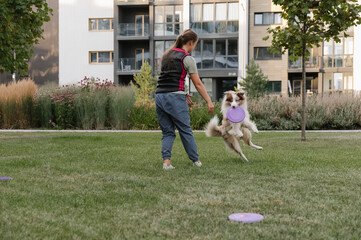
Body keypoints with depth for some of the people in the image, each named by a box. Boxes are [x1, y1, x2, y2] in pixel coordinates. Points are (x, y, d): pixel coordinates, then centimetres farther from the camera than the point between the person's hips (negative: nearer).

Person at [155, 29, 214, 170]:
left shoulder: (167, 55, 17)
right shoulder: (187, 59, -3)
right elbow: (198, 84, -4)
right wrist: (209, 101, 0)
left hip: (159, 96, 6)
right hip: (175, 97, -6)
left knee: (167, 132, 11)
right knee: (185, 130, 7)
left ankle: (166, 161, -1)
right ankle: (195, 161, 18)